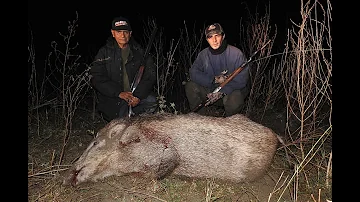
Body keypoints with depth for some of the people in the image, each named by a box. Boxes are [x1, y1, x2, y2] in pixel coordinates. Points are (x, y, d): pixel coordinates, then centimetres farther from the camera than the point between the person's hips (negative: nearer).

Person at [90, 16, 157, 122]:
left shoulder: (139, 52, 4)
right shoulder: (104, 52, 1)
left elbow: (150, 76, -2)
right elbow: (97, 78, -7)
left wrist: (138, 95, -18)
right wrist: (119, 93, -20)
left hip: (137, 95, 2)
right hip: (113, 99, -2)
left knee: (151, 101, -24)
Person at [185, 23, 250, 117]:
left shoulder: (236, 53, -13)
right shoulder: (203, 54, 0)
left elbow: (242, 79, -16)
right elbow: (193, 72, -7)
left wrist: (222, 92, -26)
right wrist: (214, 80, -21)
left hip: (231, 91, -3)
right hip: (211, 90, 4)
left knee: (234, 99, -37)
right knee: (190, 86, -16)